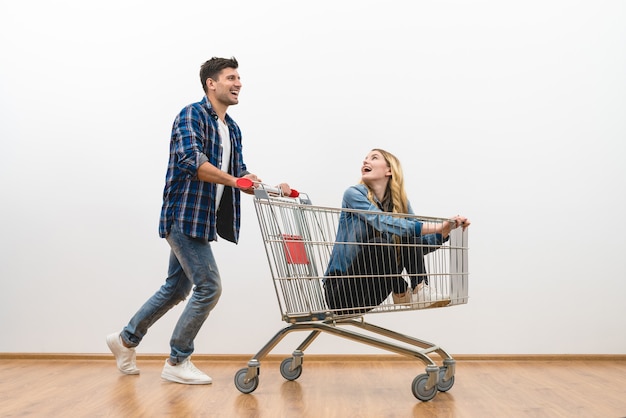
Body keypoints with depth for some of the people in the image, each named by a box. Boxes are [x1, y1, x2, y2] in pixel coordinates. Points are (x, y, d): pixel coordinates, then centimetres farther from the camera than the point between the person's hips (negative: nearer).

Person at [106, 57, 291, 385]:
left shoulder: (232, 129, 16)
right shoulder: (191, 115, -9)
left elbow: (240, 175, 16)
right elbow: (191, 160, -25)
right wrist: (234, 179, -31)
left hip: (200, 219, 9)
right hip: (184, 215, -9)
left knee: (176, 288, 16)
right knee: (209, 287, -8)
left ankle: (126, 339, 33)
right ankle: (177, 362, 8)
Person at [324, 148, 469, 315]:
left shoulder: (400, 203, 4)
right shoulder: (353, 194, -12)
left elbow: (421, 244, 3)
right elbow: (383, 223, -28)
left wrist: (447, 228, -15)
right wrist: (437, 227, -32)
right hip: (340, 289, -5)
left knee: (409, 237, -10)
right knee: (379, 244, -30)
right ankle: (401, 293, -11)